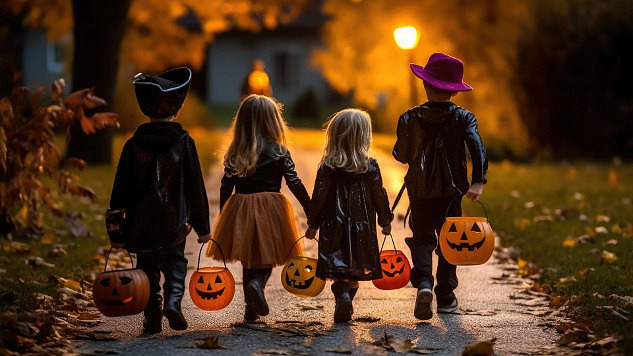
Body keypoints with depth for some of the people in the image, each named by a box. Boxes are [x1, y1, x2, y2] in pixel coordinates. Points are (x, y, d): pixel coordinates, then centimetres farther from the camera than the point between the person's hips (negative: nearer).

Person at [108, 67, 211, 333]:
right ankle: (173, 300, -7)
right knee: (175, 262, 17)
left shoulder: (133, 146, -3)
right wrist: (202, 226, 7)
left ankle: (153, 316, 10)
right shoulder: (184, 143, -5)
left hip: (141, 223, 0)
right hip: (175, 223, 0)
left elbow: (121, 190, 0)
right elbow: (196, 188, -1)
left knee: (147, 267, 14)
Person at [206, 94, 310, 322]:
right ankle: (257, 284, -22)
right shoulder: (279, 152, -4)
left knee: (248, 261, 13)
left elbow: (226, 187, 4)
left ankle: (251, 310, 15)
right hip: (270, 210, -2)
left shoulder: (234, 153, 2)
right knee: (267, 257, 8)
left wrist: (222, 217, 12)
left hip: (240, 211, 3)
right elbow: (294, 183, -6)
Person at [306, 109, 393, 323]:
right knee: (356, 269, 14)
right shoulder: (371, 167, -4)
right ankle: (346, 307, 19)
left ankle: (342, 294, -26)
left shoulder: (327, 167, -6)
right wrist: (385, 221, 18)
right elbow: (379, 197, 3)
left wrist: (312, 225, 6)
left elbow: (319, 197, -5)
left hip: (334, 227, -1)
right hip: (362, 226, 2)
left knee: (338, 268, -1)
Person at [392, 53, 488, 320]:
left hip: (420, 190, 0)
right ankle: (445, 296, 18)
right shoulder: (463, 118, -4)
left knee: (422, 238, 6)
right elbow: (477, 148, -19)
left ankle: (423, 283, -20)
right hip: (452, 190, 1)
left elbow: (401, 155, 0)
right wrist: (478, 182, -24)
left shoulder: (410, 118, -4)